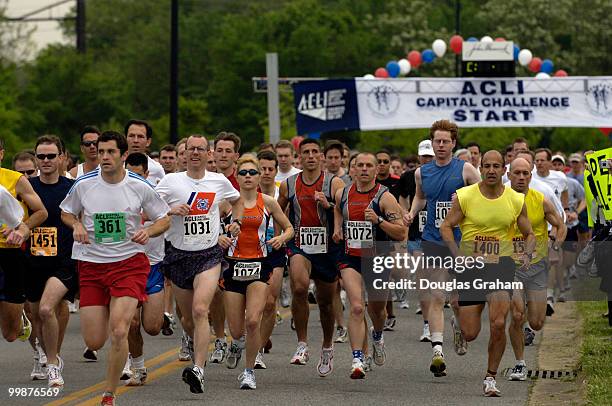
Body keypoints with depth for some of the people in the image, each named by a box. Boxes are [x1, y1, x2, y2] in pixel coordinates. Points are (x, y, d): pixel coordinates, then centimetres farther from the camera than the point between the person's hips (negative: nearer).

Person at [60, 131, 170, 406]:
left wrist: (148, 231, -13)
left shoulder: (140, 186, -4)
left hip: (129, 262, -2)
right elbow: (66, 212, 17)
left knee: (118, 332, -19)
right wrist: (76, 225, -5)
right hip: (91, 264, 2)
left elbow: (164, 219, 8)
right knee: (94, 342, 2)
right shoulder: (83, 184, -1)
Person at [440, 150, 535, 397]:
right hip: (470, 266, -1)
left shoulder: (516, 200, 1)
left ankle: (491, 377, 1)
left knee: (498, 324, -18)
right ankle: (460, 323, 40)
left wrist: (528, 254, -8)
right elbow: (446, 227, 1)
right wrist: (458, 255, -14)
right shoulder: (465, 196, -5)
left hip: (501, 265, 1)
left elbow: (529, 234, 12)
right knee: (470, 334, -1)